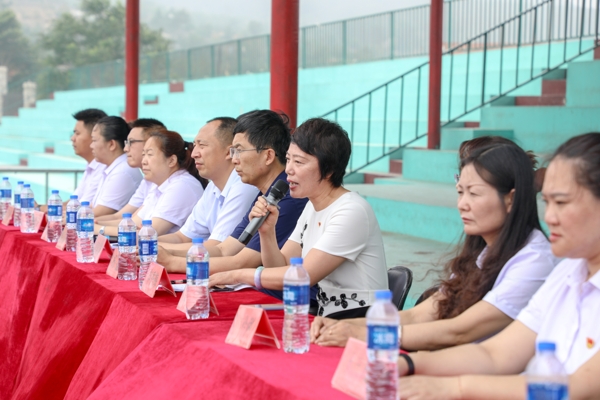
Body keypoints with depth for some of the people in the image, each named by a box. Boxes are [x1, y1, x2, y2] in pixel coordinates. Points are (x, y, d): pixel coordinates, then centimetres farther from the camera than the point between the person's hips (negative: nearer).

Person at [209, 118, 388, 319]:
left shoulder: (352, 211, -16)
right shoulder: (312, 207, 11)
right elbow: (281, 268, 8)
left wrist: (237, 275, -14)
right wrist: (267, 232, -10)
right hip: (327, 318, 8)